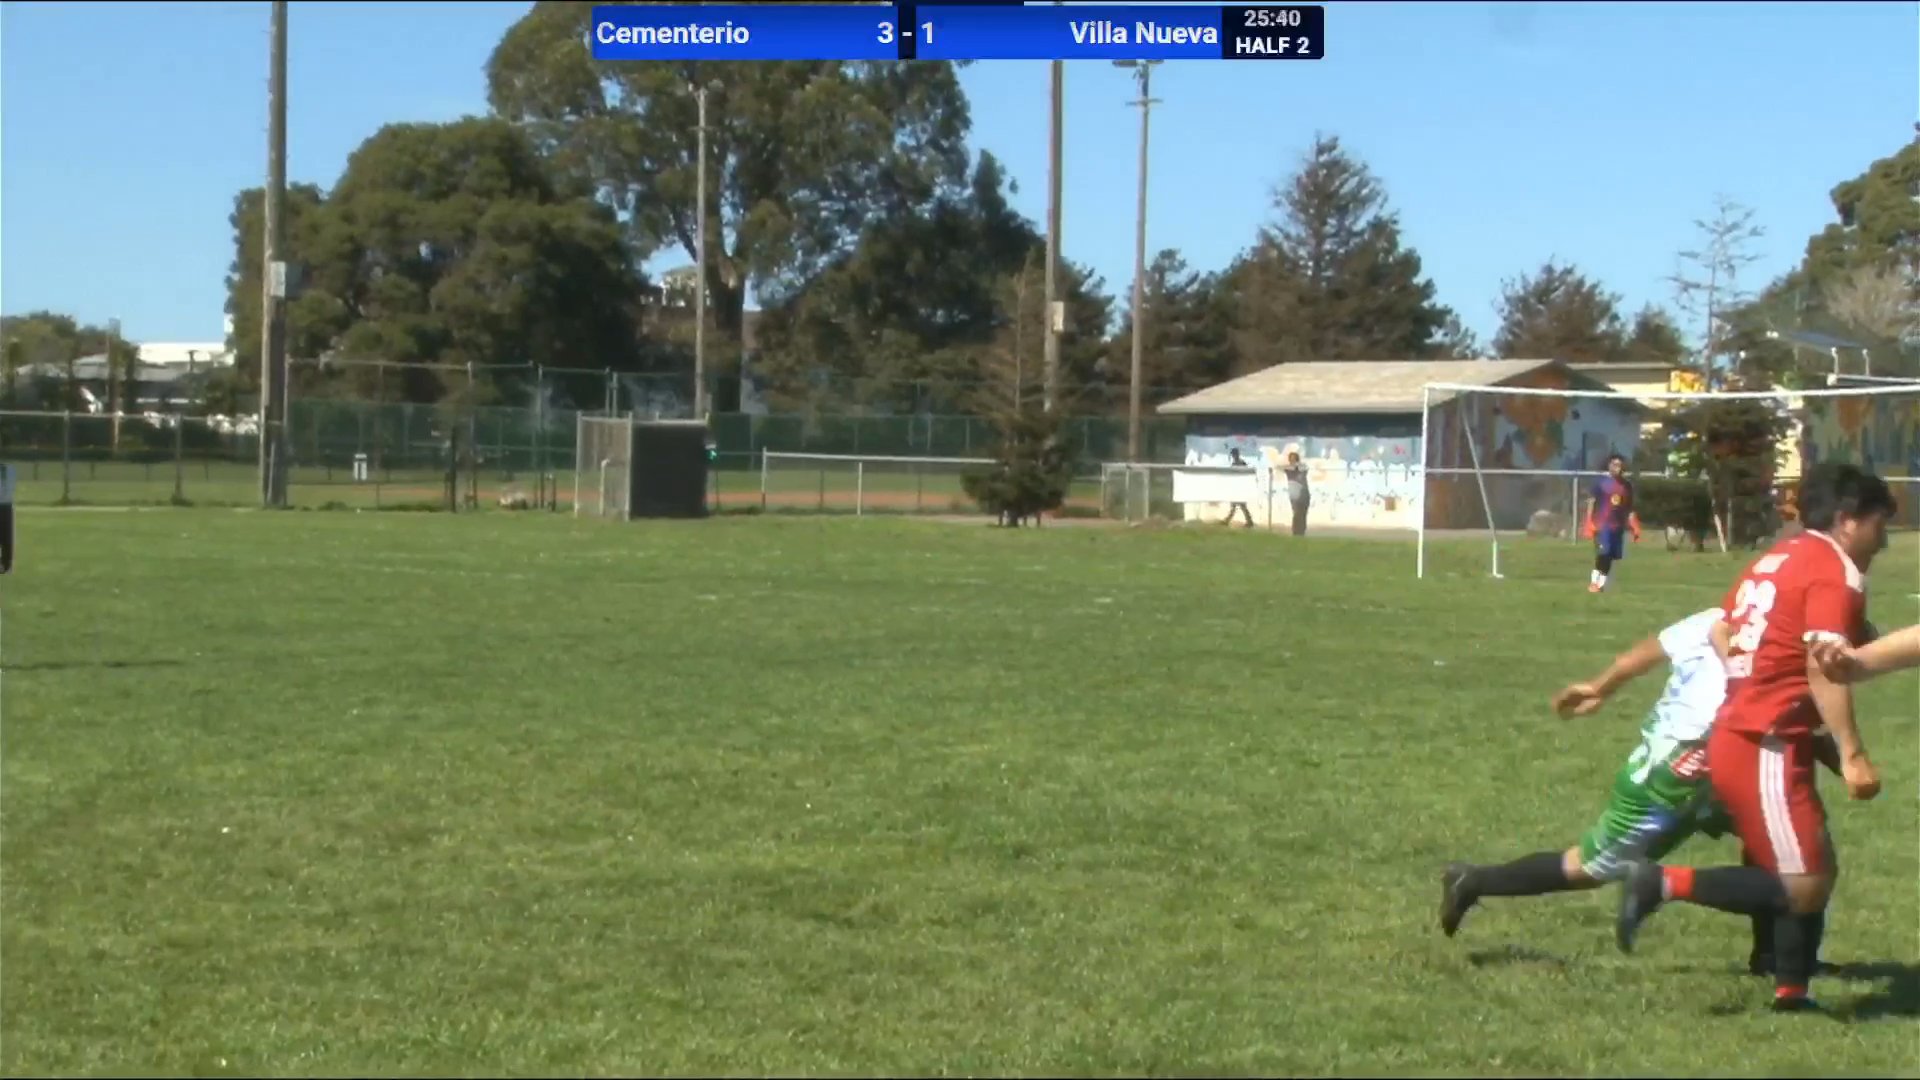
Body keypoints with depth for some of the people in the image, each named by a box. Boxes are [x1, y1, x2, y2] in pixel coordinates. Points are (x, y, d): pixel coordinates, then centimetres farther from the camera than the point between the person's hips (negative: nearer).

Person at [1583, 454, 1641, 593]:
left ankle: (1601, 584, 10)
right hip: (1602, 525, -4)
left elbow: (1630, 508, 15)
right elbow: (1591, 502, -2)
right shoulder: (1601, 482, -2)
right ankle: (1594, 582, -2)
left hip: (1618, 527, 5)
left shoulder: (1627, 485, 10)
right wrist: (1589, 523, -10)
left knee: (1610, 557, 3)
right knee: (1602, 554, -14)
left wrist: (1635, 528, 7)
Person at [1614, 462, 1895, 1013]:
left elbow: (1719, 631, 19)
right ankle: (1663, 883, -12)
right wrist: (1852, 754, -21)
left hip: (1735, 736, 10)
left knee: (1813, 874, 15)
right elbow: (1823, 668, -19)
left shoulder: (1779, 558, 17)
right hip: (1766, 750, -10)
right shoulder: (1837, 573, -9)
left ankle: (1791, 991, 17)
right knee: (1804, 888, -8)